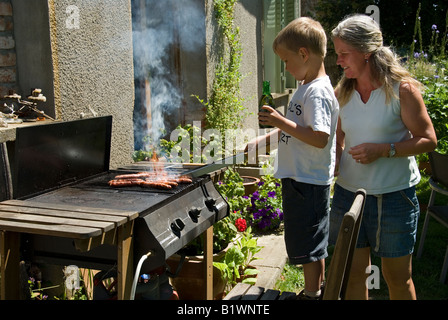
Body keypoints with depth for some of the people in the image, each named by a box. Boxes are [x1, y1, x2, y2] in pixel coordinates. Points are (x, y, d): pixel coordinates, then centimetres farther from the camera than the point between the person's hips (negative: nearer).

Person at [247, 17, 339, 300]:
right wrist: (262, 140, 17)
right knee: (311, 245, 21)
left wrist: (282, 122, -24)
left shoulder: (318, 92, -20)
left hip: (308, 183, -10)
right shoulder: (306, 88, 12)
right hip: (299, 178, 10)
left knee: (308, 245, 3)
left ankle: (312, 294, 17)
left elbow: (320, 138, -29)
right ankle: (316, 288, 35)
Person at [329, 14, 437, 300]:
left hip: (393, 196, -4)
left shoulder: (402, 89, -10)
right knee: (352, 274, 10)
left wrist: (382, 150, -19)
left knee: (398, 279, 10)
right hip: (348, 193, 4)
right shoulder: (343, 92, 5)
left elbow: (428, 140, -8)